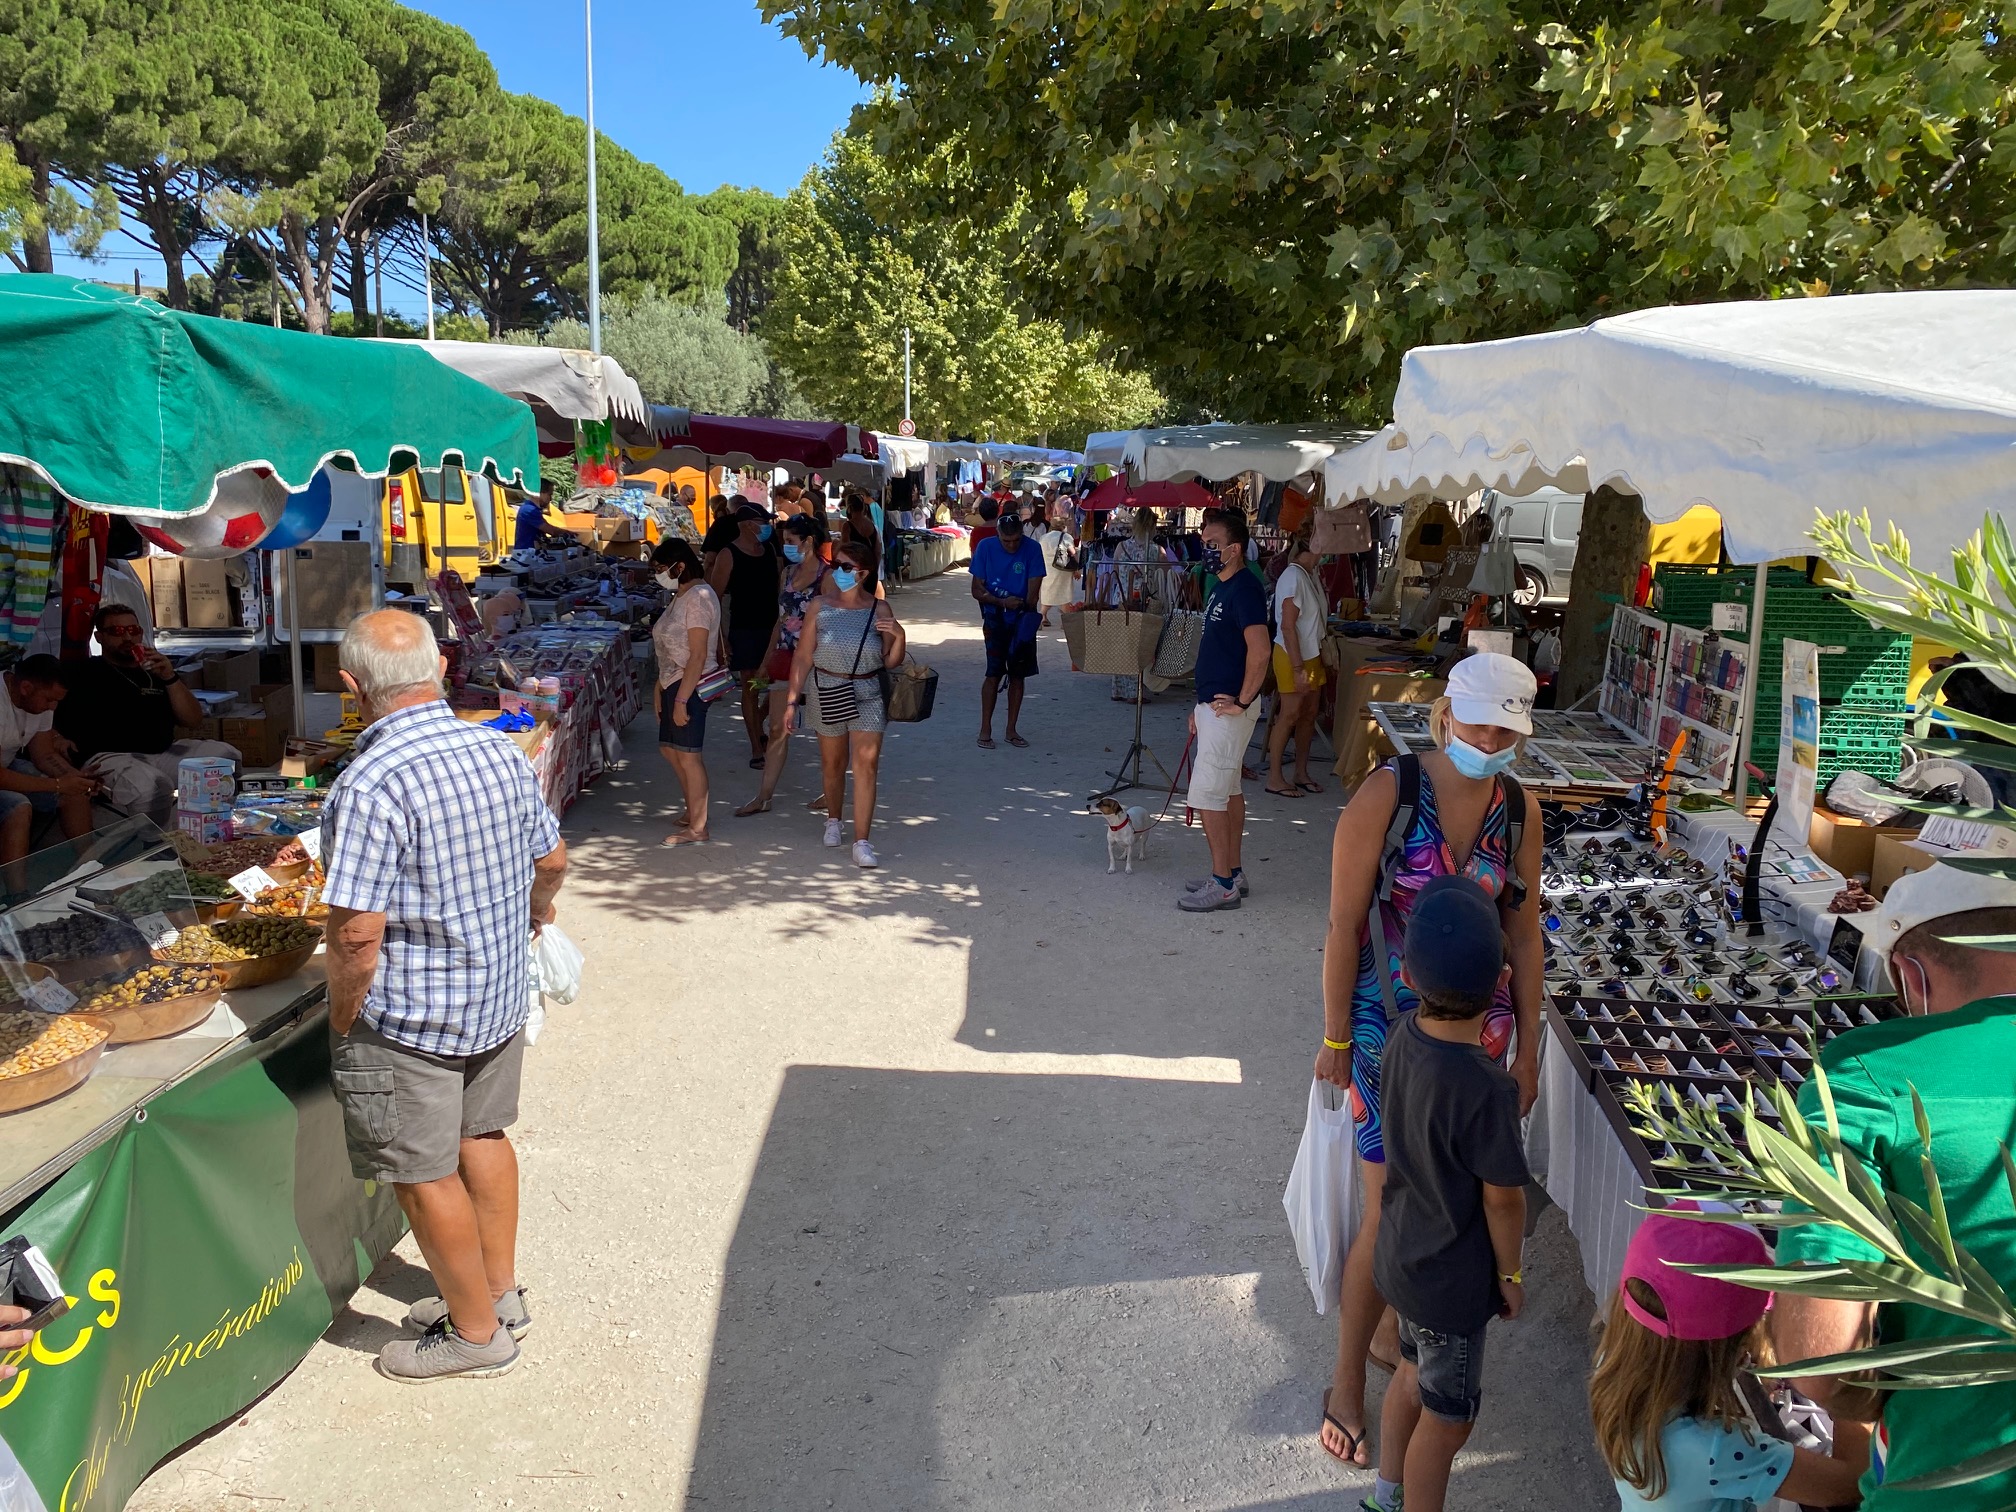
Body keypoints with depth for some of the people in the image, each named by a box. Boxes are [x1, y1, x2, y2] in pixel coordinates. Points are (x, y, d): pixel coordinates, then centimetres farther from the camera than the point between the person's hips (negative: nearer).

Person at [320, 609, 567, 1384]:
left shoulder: (369, 785, -25)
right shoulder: (501, 751, -3)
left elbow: (357, 934, -24)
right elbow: (552, 860, 9)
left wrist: (342, 1021, -8)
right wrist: (531, 913, 29)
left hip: (411, 1016, -7)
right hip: (500, 995, 7)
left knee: (425, 1175, 9)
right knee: (482, 1136, 23)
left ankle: (476, 1332, 24)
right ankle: (500, 1292, 37)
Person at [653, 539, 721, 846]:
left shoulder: (698, 597, -18)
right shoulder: (681, 595, 13)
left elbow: (698, 655, -22)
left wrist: (681, 699, -23)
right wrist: (663, 690, 15)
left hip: (690, 686, -10)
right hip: (673, 683, 10)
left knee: (688, 755, -2)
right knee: (669, 749, 19)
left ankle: (697, 828, 8)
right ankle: (693, 810, 34)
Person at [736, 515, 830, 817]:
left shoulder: (827, 577, -11)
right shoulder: (788, 572, 11)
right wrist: (768, 657, 18)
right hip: (786, 657, 6)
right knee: (777, 729, 7)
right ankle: (764, 796, 12)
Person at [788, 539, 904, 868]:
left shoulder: (880, 609, -2)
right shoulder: (819, 608, -1)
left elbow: (891, 662, 1)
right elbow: (803, 657, 1)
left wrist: (899, 637, -18)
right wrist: (792, 700, -2)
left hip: (868, 695, -1)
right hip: (828, 693, 1)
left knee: (866, 764, -9)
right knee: (833, 763, 14)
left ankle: (861, 843, -8)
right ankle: (833, 821, 40)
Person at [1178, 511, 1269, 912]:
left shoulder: (1244, 589, -18)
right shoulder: (1224, 589, 14)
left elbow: (1259, 650, -27)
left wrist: (1242, 701, -21)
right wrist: (1201, 705, 19)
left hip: (1227, 709, -10)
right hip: (1214, 705, 10)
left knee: (1207, 794, -7)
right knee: (1228, 790, 15)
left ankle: (1222, 884, 0)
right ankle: (1233, 872, 24)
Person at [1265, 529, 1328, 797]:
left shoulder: (1310, 575, 9)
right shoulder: (1293, 577, -19)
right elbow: (1288, 626, -22)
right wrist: (1298, 668, -23)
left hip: (1312, 654, 9)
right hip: (1293, 655, -9)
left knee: (1309, 714, 13)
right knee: (1290, 715, -4)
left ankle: (1301, 773, 23)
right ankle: (1275, 778, 4)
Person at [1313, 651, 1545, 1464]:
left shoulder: (1519, 809, -3)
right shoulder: (1387, 795, -17)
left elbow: (1524, 933, 6)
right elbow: (1344, 925, -12)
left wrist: (1527, 1048, 9)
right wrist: (1336, 1038, -8)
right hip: (1390, 1023, -4)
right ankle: (1348, 1381, 20)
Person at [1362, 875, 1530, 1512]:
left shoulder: (1405, 1034, -14)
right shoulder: (1488, 1089, -34)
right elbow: (1503, 1198, -19)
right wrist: (1511, 1274, -6)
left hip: (1402, 1257, 8)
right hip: (1454, 1283, -7)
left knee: (1414, 1370, 29)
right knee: (1446, 1416, 15)